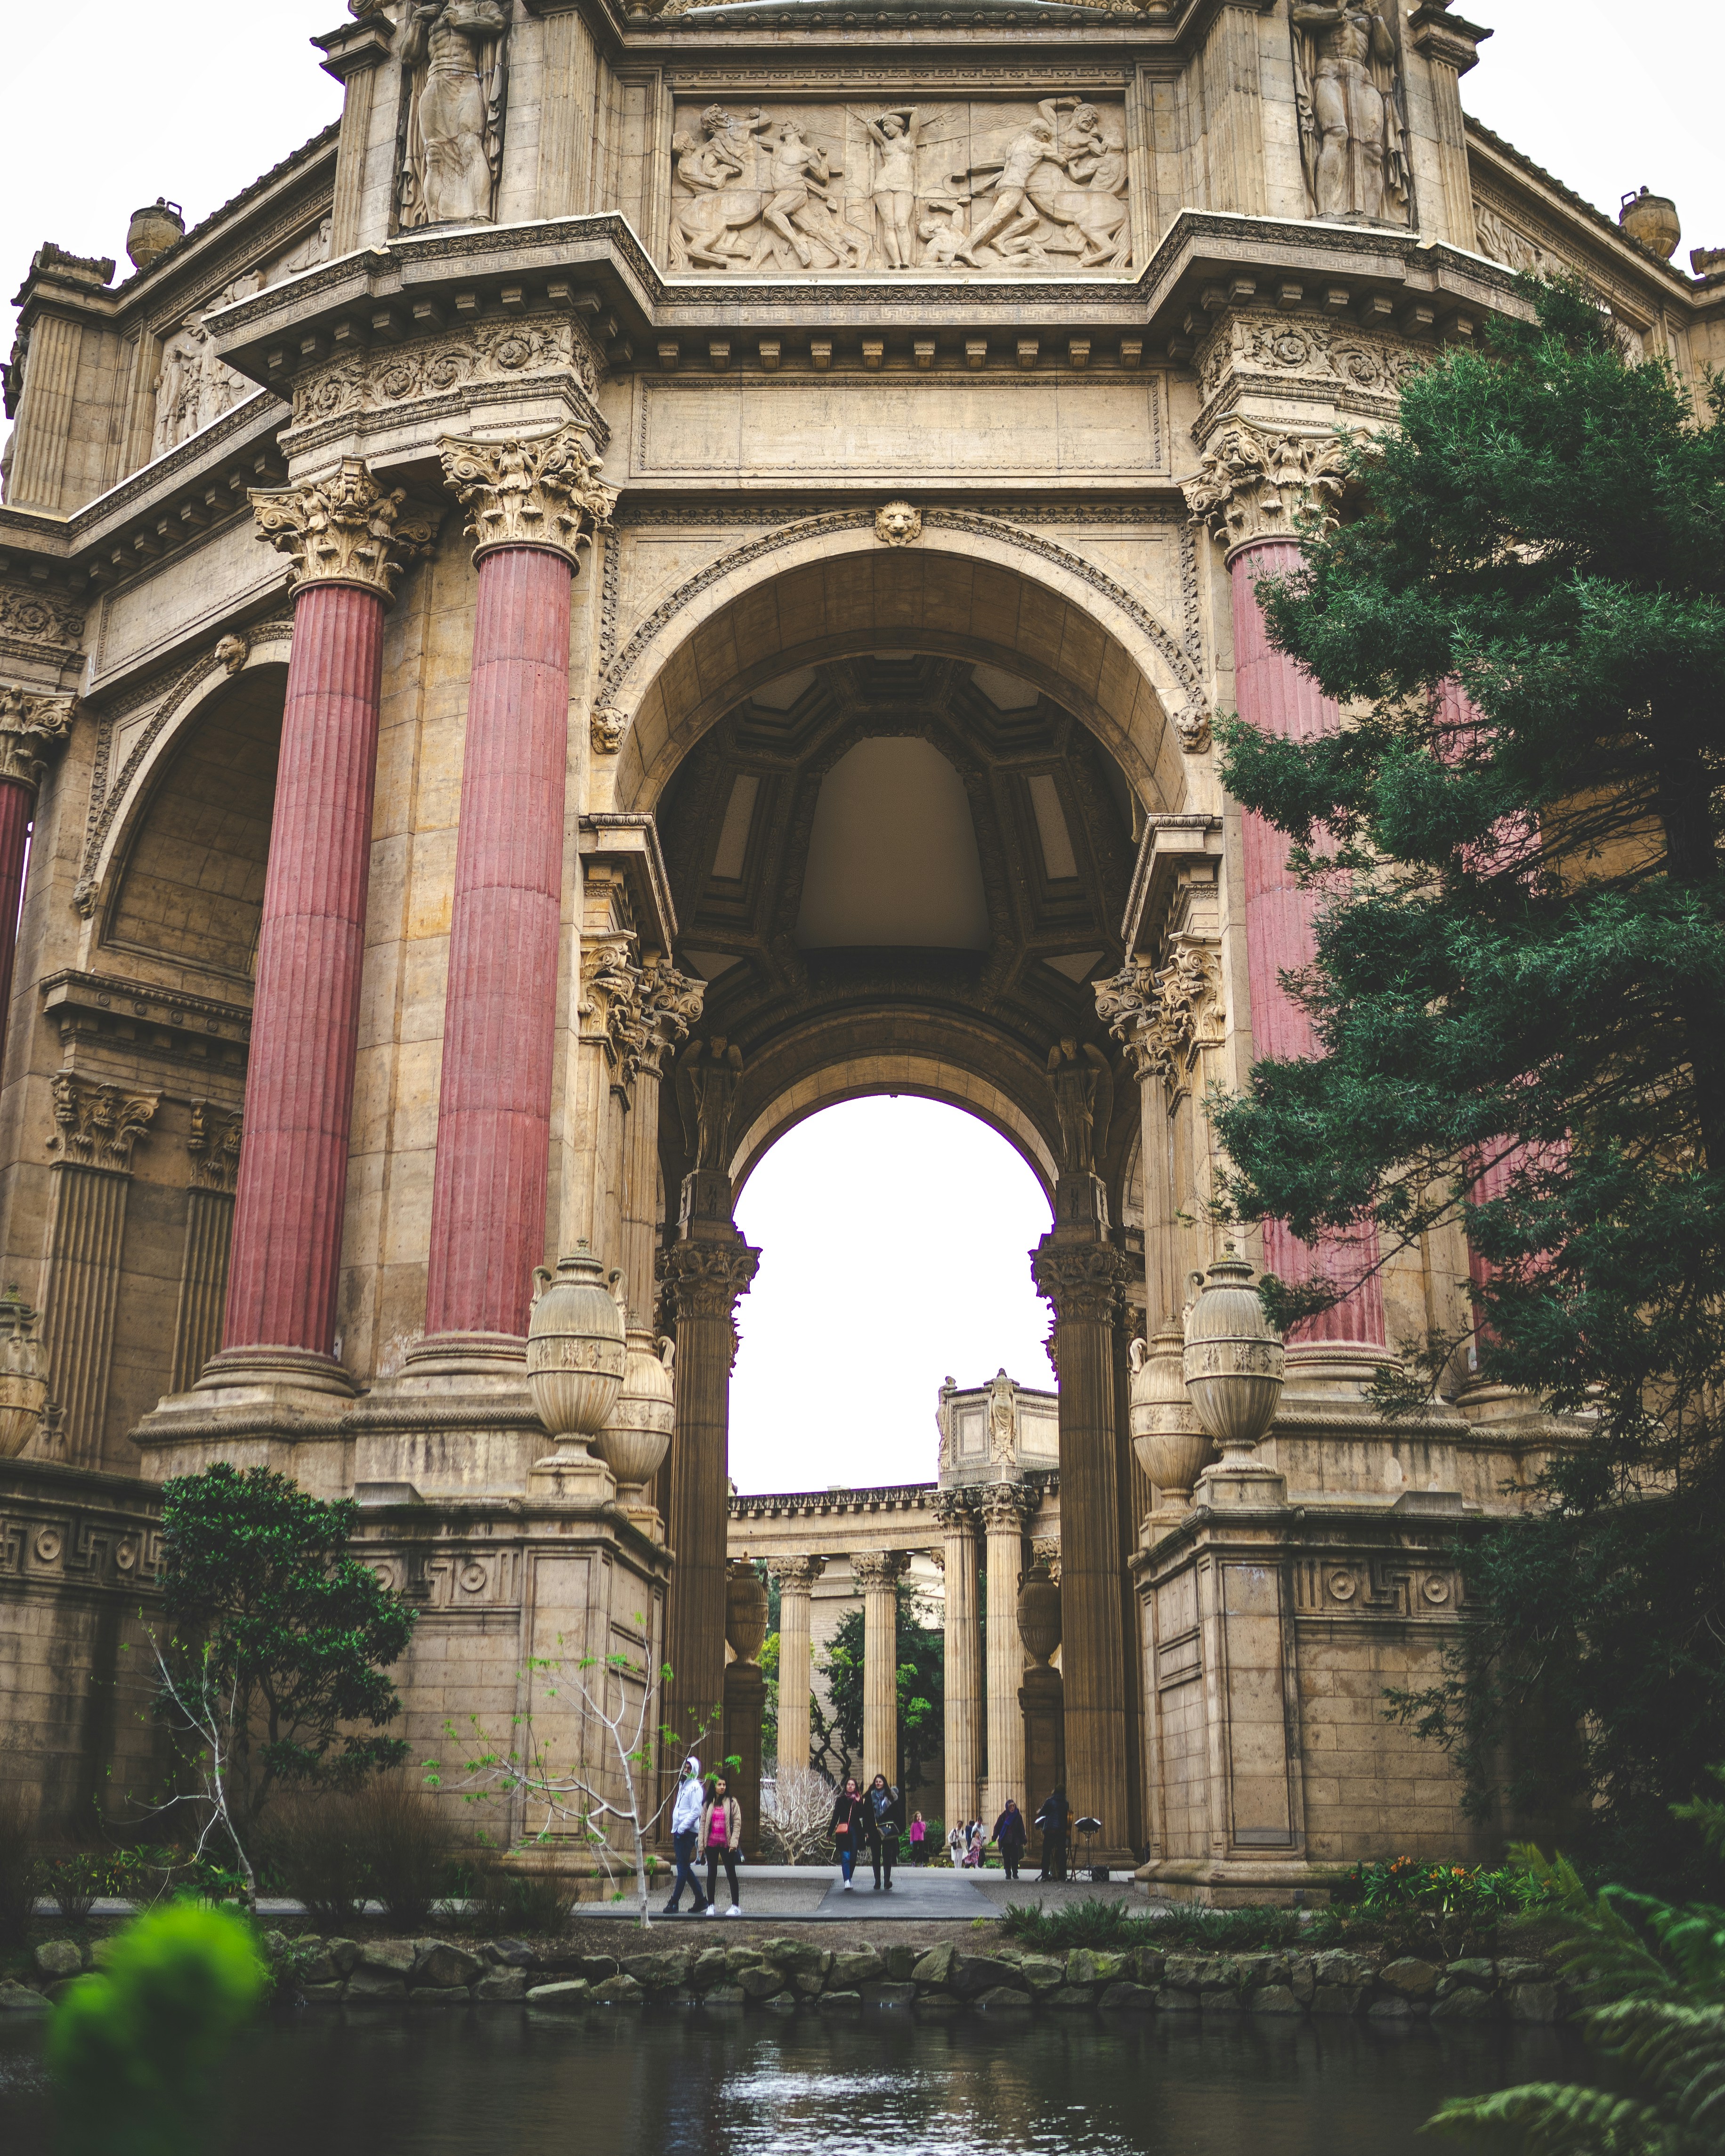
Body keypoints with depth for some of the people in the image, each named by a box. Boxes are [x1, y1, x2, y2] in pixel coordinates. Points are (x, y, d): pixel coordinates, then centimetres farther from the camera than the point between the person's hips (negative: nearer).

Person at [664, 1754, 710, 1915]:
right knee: (684, 1867, 11)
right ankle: (700, 1900, 18)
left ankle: (674, 1903, -7)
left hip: (687, 1832, -9)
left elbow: (696, 1812, -17)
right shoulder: (683, 1785, 18)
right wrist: (676, 1830, 14)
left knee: (683, 1868, -6)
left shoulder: (695, 1787, -9)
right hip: (679, 1831, 9)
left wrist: (681, 1829, -17)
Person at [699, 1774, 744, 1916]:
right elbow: (703, 1824, 8)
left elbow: (737, 1823, -3)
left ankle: (736, 1906, 4)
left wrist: (734, 1842, -11)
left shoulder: (732, 1802, 0)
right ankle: (711, 1906, 15)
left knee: (731, 1874, 0)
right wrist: (702, 1845, 2)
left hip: (727, 1844, -3)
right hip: (711, 1844, 3)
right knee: (712, 1874, 8)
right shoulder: (708, 1804, 8)